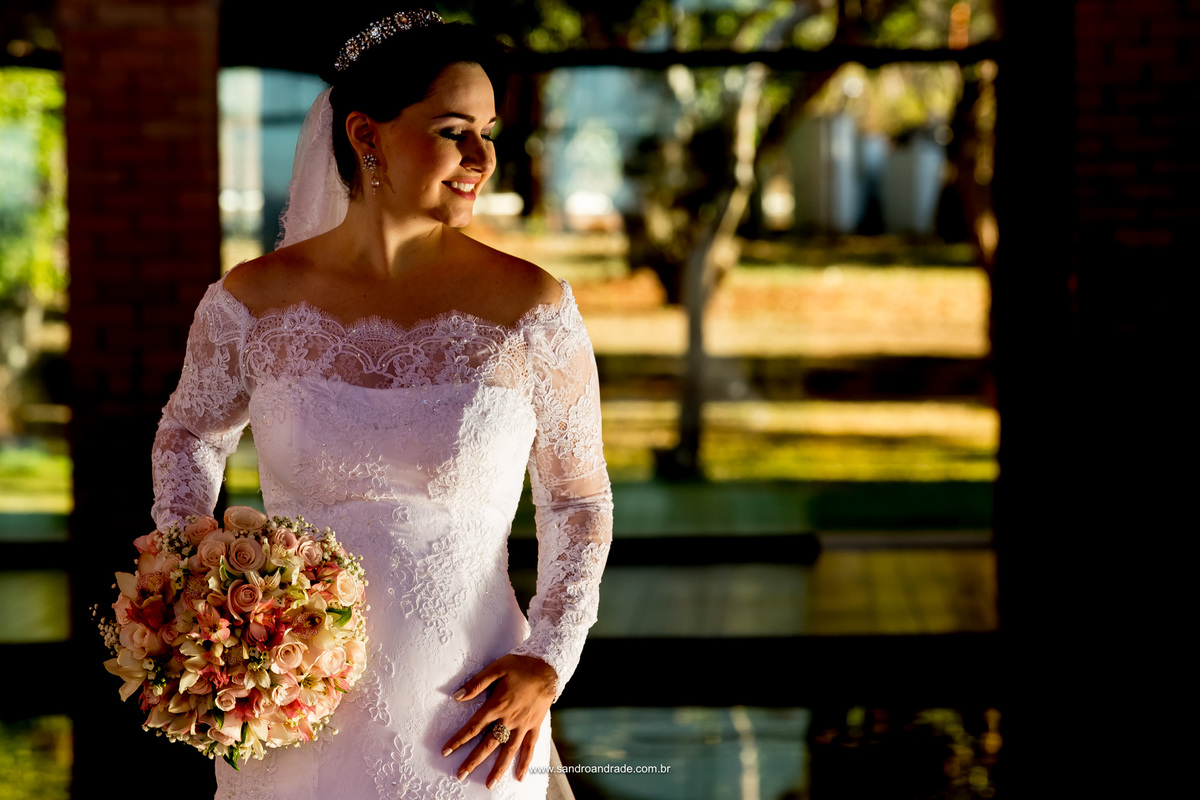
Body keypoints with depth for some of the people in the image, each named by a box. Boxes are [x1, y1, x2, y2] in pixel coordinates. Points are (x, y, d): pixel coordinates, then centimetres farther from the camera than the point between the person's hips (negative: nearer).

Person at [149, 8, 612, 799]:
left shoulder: (530, 309, -8)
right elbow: (192, 432, 15)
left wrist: (547, 664, -7)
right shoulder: (254, 301, -5)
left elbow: (579, 498, 3)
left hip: (462, 731, -1)